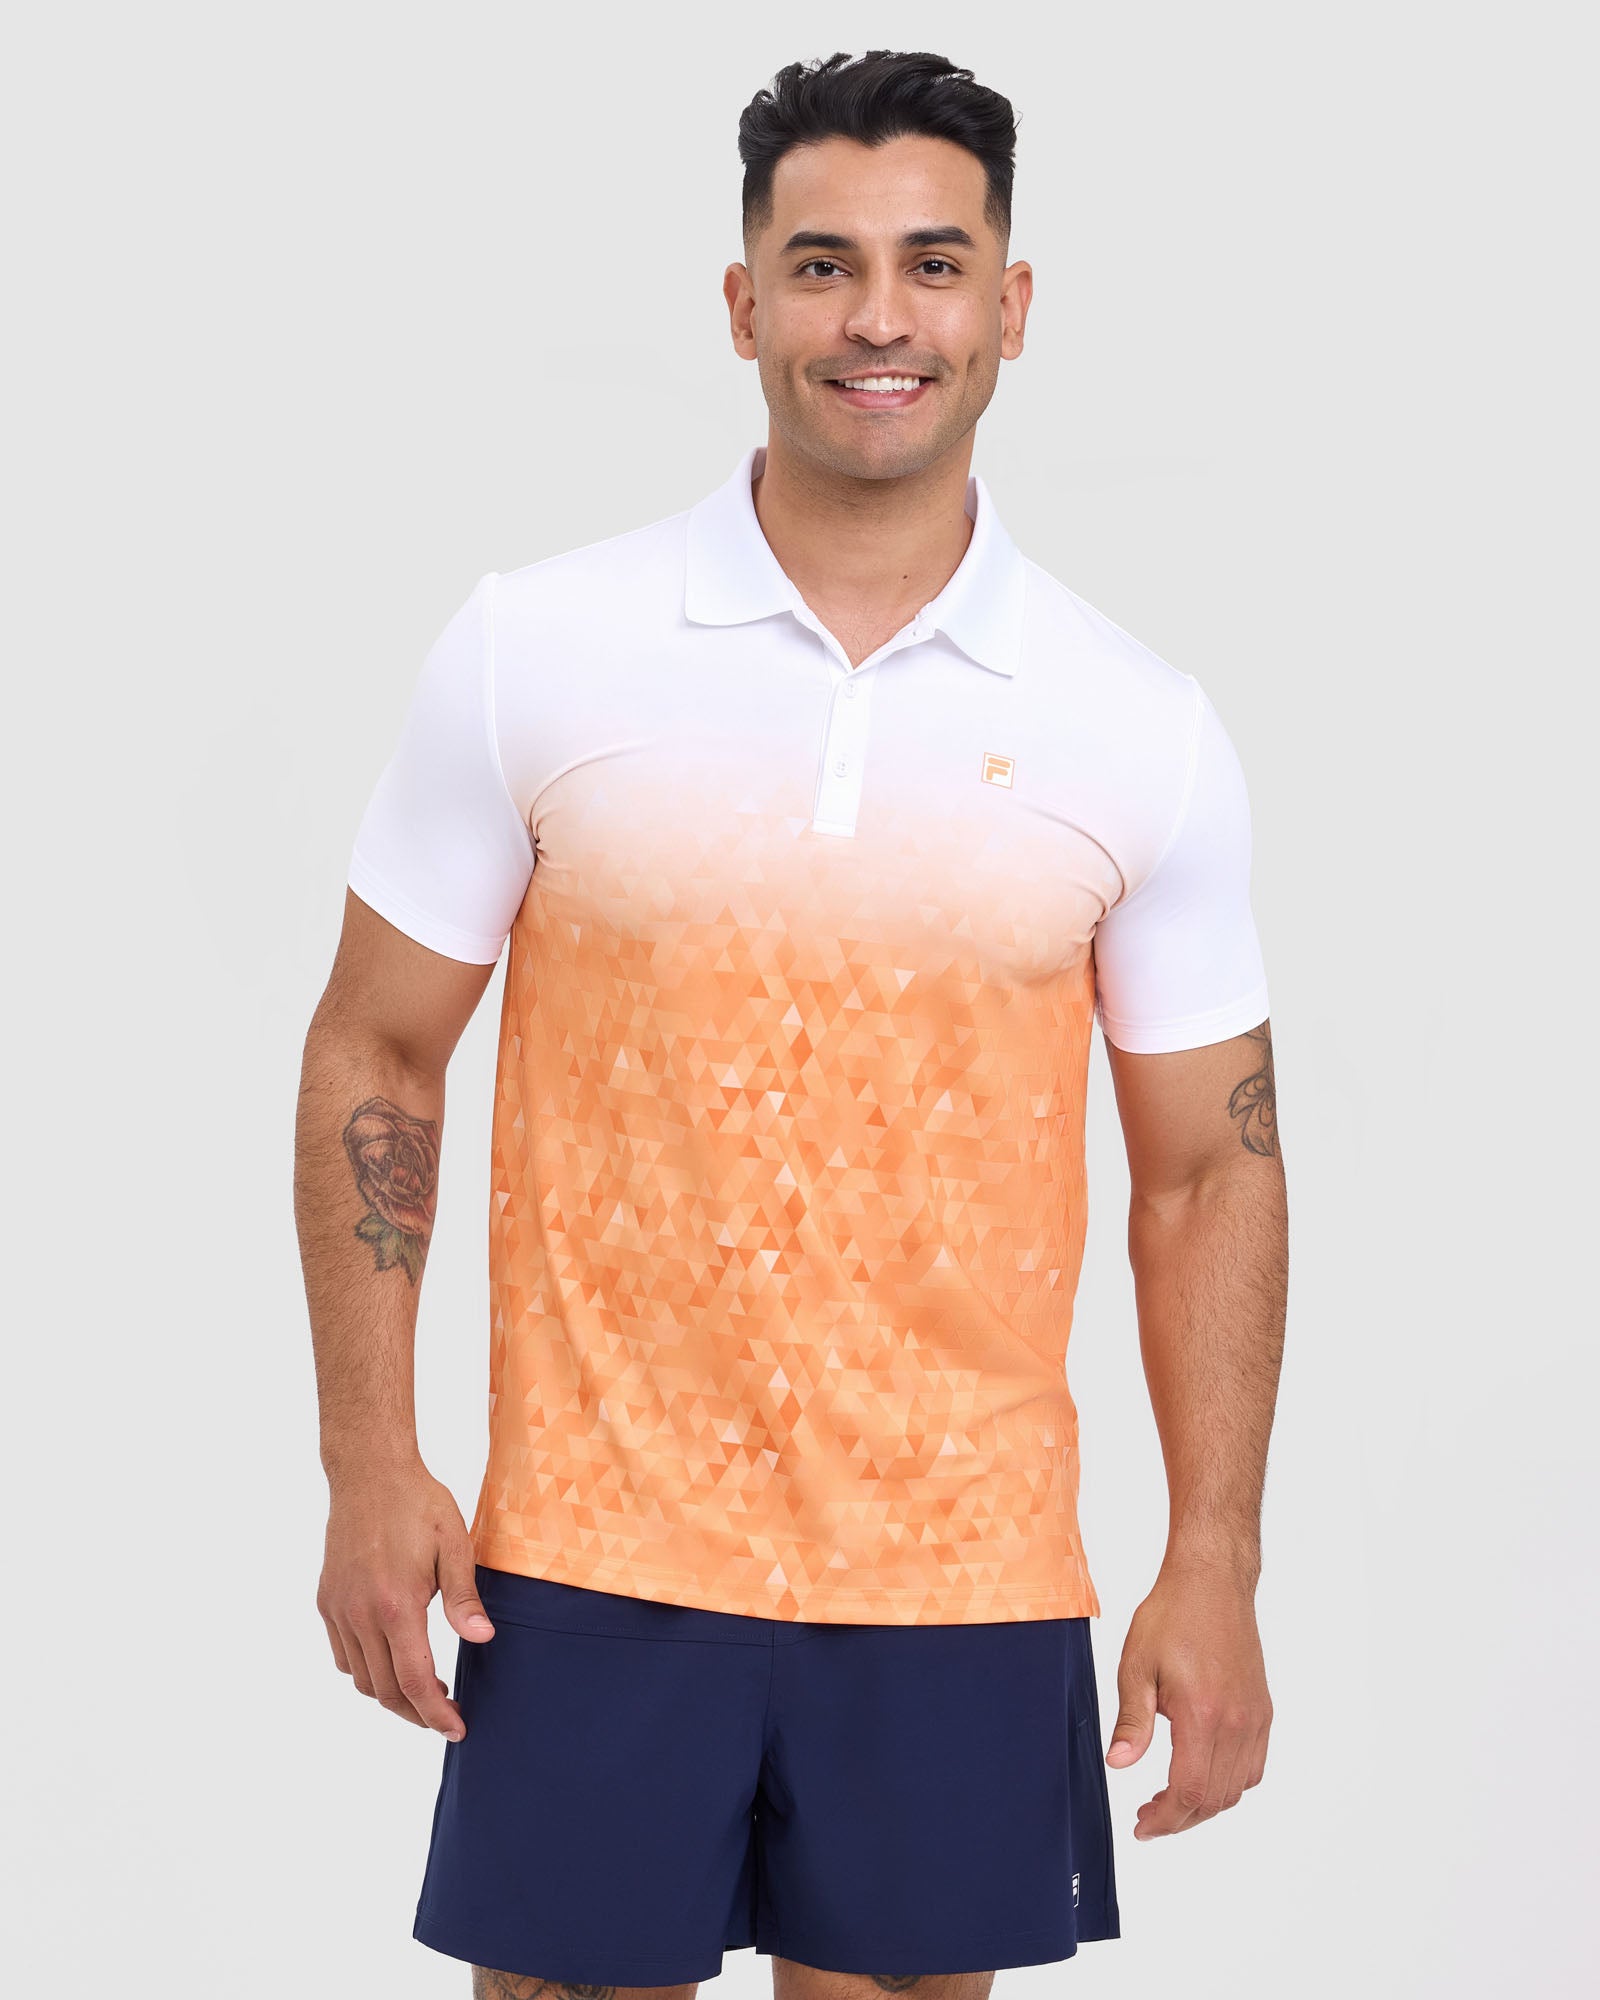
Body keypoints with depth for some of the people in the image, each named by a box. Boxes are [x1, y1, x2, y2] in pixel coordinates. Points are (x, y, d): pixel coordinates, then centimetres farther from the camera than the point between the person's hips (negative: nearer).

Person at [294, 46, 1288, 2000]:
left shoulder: (1143, 729, -1)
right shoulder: (531, 649, -3)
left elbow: (1208, 1170, 5)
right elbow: (375, 1055, 3)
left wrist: (1214, 1567, 1)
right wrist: (370, 1470, -2)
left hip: (965, 1582, 1)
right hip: (595, 1558, -1)